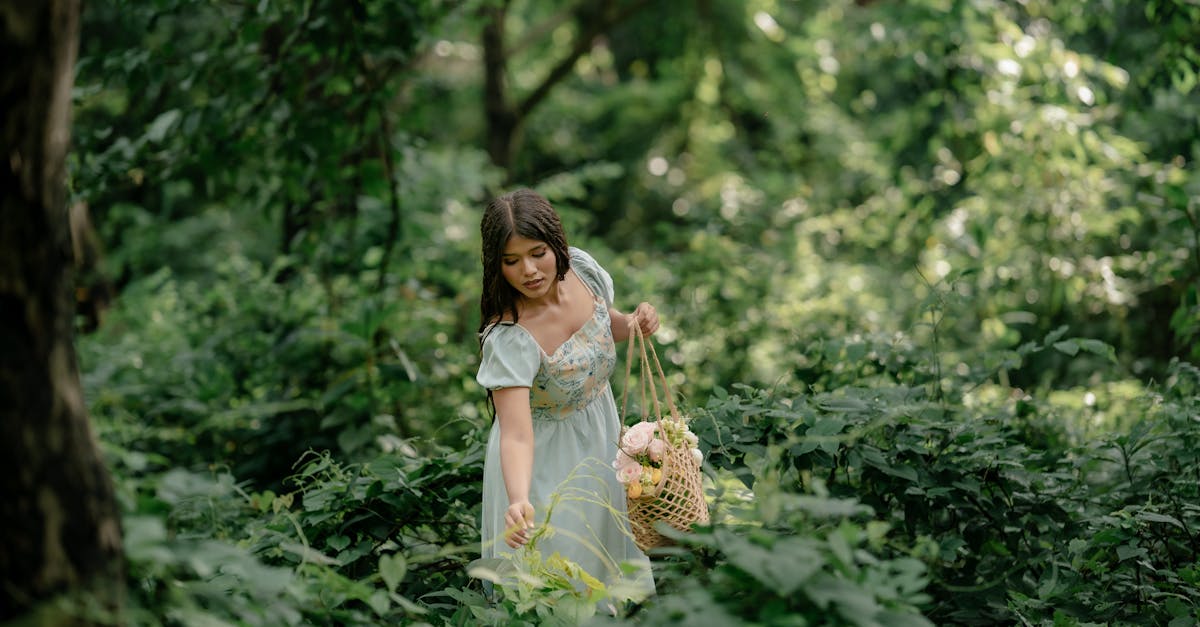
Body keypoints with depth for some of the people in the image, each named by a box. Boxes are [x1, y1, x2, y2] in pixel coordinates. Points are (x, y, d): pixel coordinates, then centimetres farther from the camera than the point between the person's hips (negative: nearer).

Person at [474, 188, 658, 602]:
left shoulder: (581, 268, -17)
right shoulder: (507, 339, -35)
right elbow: (517, 436, -40)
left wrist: (633, 324, -15)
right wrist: (518, 503, -57)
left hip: (602, 434, 6)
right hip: (546, 456, -6)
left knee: (608, 542, 27)